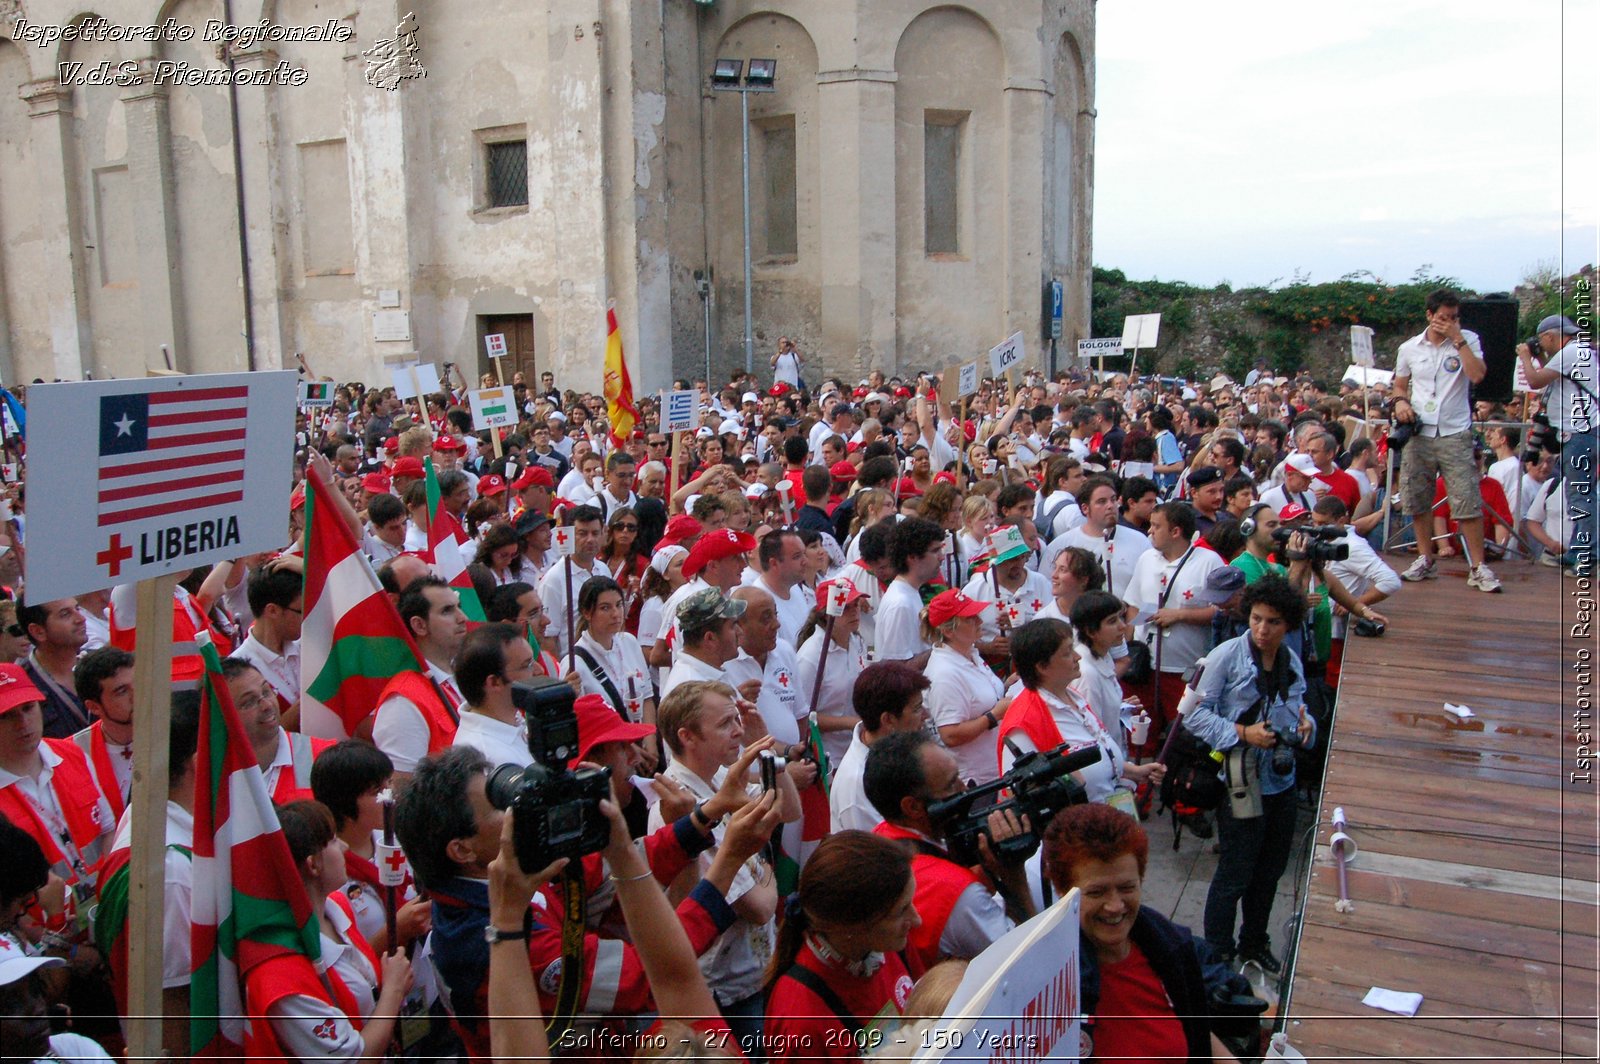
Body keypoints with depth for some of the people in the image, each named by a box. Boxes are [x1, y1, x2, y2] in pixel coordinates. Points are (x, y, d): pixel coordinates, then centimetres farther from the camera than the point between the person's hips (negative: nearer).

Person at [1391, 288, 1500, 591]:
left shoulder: (1468, 341, 2)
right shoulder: (1409, 348, 9)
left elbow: (1477, 375, -15)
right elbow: (1400, 386, 19)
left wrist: (1458, 339, -13)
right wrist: (1400, 402, -3)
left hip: (1455, 433, -3)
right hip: (1418, 433, 3)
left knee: (1468, 502, -7)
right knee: (1417, 500, 7)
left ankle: (1478, 567, -1)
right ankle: (1426, 559, 20)